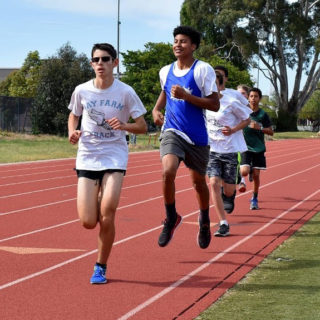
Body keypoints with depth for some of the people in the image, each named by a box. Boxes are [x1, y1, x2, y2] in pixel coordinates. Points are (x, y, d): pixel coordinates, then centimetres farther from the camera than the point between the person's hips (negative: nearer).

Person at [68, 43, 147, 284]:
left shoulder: (125, 92, -6)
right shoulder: (82, 91, -1)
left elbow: (142, 126, -1)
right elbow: (73, 116, 17)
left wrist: (124, 125, -21)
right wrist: (72, 132, -4)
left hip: (114, 157, -2)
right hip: (87, 158, 2)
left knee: (107, 216, -13)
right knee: (88, 222, -5)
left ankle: (101, 267, 9)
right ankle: (98, 201, 34)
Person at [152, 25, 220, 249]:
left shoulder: (203, 69, -8)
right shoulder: (166, 71, 7)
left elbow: (215, 105, -12)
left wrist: (186, 96, -20)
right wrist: (156, 109, 9)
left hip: (197, 136, -2)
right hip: (172, 132, 2)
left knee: (198, 181, 12)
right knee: (168, 171, -23)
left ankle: (204, 221, 39)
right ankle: (171, 218, -2)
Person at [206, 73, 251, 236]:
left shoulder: (231, 103, -12)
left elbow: (247, 119, -1)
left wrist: (232, 130, -17)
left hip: (230, 149, -3)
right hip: (211, 150, 3)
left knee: (228, 190, 3)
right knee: (214, 183, -13)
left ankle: (229, 194, 43)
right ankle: (223, 224, -7)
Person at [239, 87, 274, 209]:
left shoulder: (263, 114, 0)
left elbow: (271, 132, 2)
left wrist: (260, 127, -14)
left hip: (258, 149, 1)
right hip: (245, 148, -1)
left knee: (256, 175, 2)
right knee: (244, 171, -19)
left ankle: (254, 199, 20)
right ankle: (242, 178, 18)